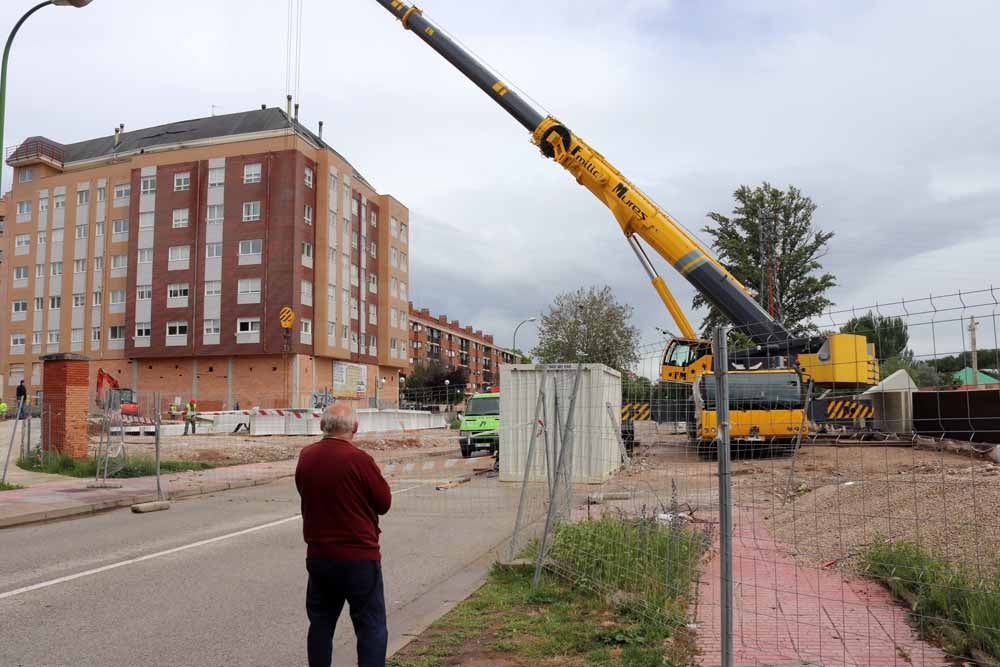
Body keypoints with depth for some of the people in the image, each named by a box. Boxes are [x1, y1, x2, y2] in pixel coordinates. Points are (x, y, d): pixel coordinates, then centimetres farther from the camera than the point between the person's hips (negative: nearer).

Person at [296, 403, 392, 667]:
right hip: (359, 556, -5)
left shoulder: (305, 457, 1)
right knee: (371, 626, 4)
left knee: (321, 623, 18)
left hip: (318, 555, 5)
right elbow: (384, 502, -7)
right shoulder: (359, 460, -17)